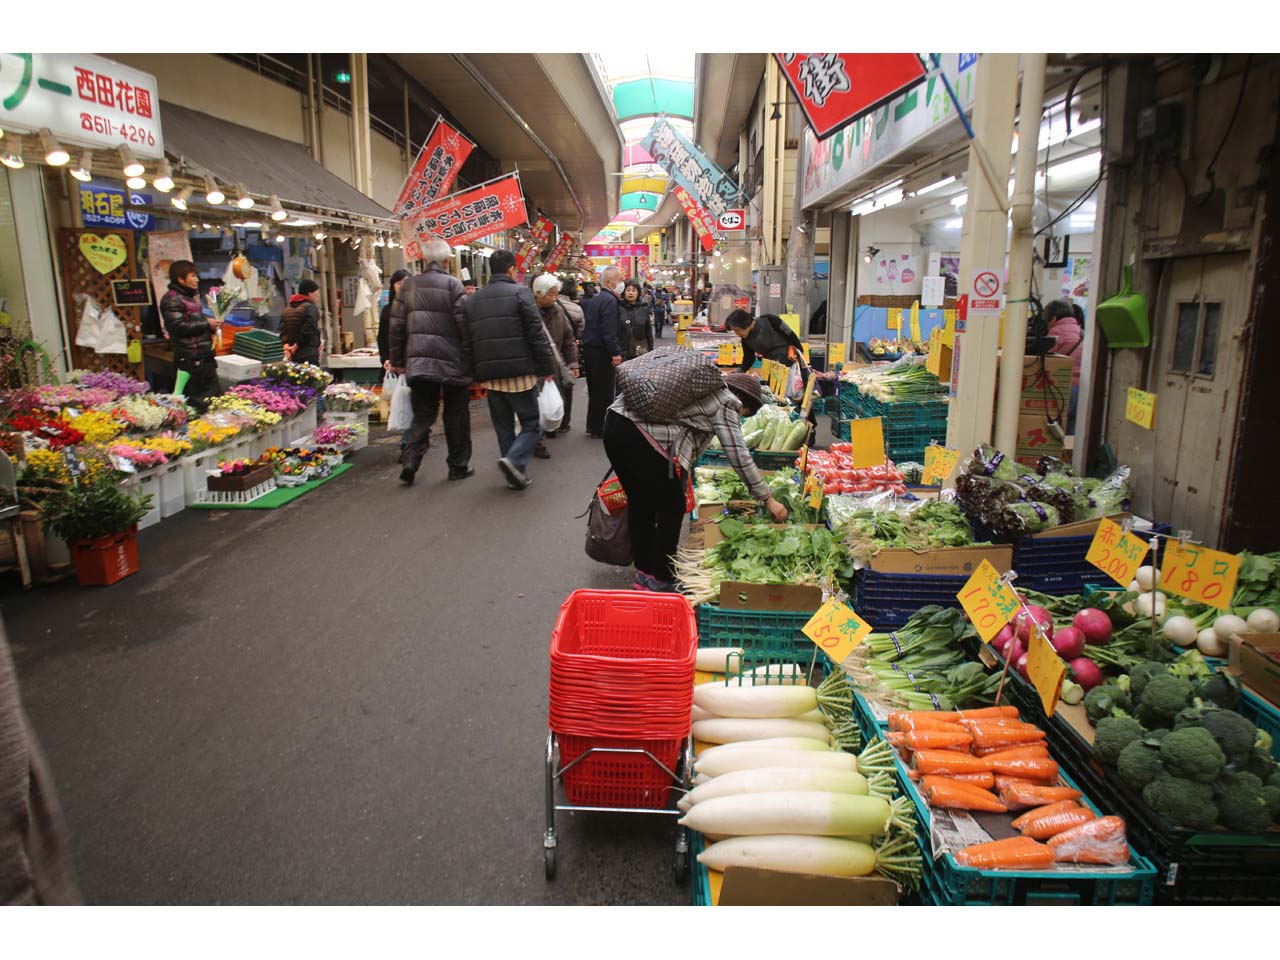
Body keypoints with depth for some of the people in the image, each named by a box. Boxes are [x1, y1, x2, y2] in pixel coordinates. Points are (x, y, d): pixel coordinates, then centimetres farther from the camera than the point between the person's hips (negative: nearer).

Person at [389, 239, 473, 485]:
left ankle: (410, 463, -2)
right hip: (451, 362, -4)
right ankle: (458, 466, 17)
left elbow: (397, 325, 7)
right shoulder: (452, 284, -6)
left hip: (418, 361, 4)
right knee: (456, 416, 10)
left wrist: (397, 360, 14)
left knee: (422, 415, 12)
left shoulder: (409, 285, 7)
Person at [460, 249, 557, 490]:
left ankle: (516, 475, 16)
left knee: (504, 427, 14)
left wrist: (474, 374, 16)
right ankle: (514, 461, -18)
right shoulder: (520, 292, -4)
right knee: (530, 424, 4)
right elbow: (536, 335, -9)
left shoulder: (472, 300, 13)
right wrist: (547, 367, -3)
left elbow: (467, 343, 13)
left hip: (490, 376, 5)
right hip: (520, 373, -5)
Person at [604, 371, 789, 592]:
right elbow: (739, 456, -2)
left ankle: (644, 573, 32)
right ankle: (661, 581, 14)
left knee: (641, 503, 20)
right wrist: (768, 499, 4)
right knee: (673, 507, 5)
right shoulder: (725, 404, 2)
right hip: (641, 438, -9)